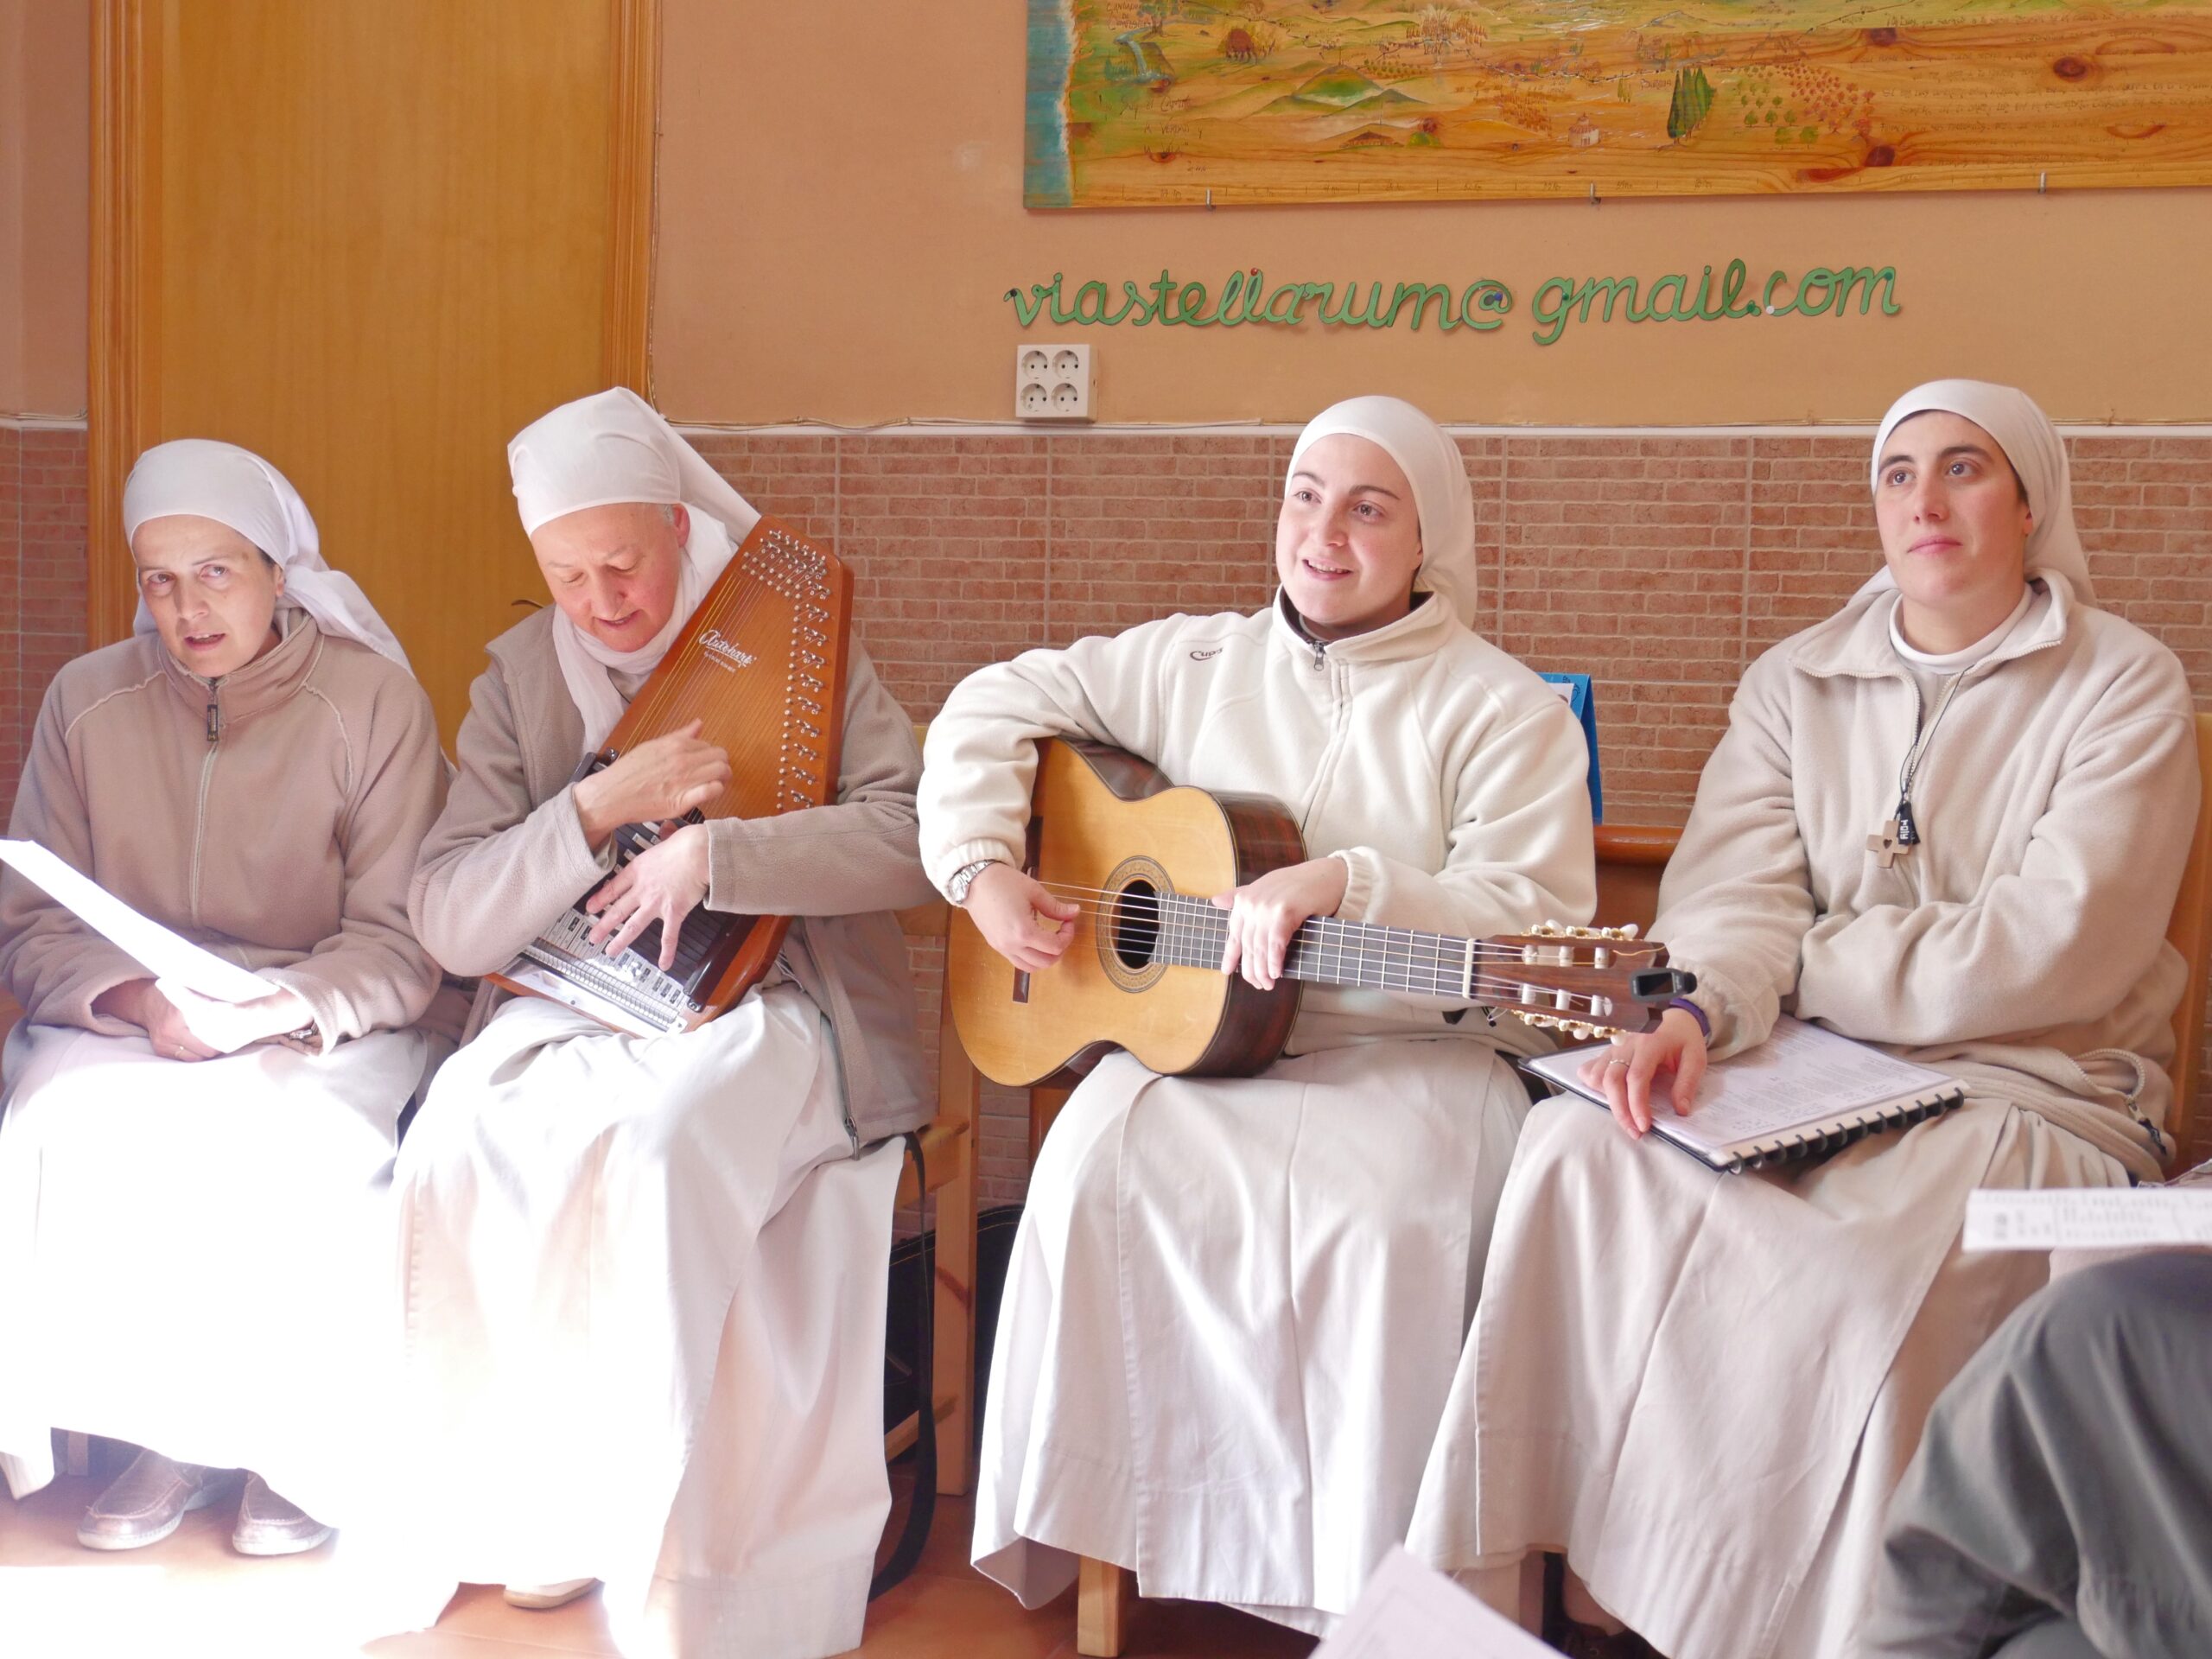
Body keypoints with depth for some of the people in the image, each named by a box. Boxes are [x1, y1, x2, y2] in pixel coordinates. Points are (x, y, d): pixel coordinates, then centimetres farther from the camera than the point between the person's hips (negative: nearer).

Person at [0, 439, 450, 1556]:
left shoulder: (374, 699, -4)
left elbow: (402, 942, -7)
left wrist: (279, 1006, -25)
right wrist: (137, 998, -19)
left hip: (326, 1023, -2)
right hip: (123, 1017, 3)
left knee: (291, 1147, -34)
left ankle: (295, 1444, -8)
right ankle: (169, 1433, -11)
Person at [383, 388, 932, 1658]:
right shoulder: (519, 676, 9)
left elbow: (918, 832, -10)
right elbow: (449, 924, 0)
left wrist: (710, 853, -18)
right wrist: (598, 809, -15)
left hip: (759, 1002, -3)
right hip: (572, 1003, 4)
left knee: (655, 1144, -34)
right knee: (461, 1148, -26)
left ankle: (660, 1556, -24)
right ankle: (542, 1510, -8)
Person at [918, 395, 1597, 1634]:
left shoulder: (1502, 709, 0)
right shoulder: (1195, 664, 12)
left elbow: (1537, 923, -12)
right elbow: (996, 707, 17)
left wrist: (1345, 884, -24)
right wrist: (983, 872, 2)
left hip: (1417, 1058, -3)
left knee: (1378, 1212, -34)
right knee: (1102, 1159, -28)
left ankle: (1357, 1579, -14)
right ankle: (1080, 1533, -10)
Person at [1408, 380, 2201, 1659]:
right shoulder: (1799, 684, 12)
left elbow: (2042, 959, -12)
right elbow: (1729, 901, -2)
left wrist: (1802, 963, -6)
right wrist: (1701, 1013, -24)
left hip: (2034, 1093, -3)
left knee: (1859, 1259, -35)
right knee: (1582, 1146, -25)